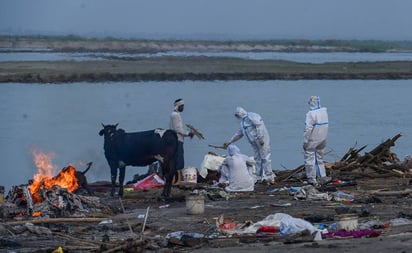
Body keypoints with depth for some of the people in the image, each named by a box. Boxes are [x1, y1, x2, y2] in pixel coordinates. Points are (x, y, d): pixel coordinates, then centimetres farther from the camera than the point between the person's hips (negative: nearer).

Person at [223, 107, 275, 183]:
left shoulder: (251, 116, -11)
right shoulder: (243, 121, 19)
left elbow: (259, 126, -21)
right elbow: (239, 134, 27)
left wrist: (260, 138, -26)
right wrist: (229, 142, 26)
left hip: (261, 140, -10)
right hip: (254, 142, 10)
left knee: (265, 157, -9)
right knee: (257, 159, 8)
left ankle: (269, 176, -9)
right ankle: (259, 177, 10)